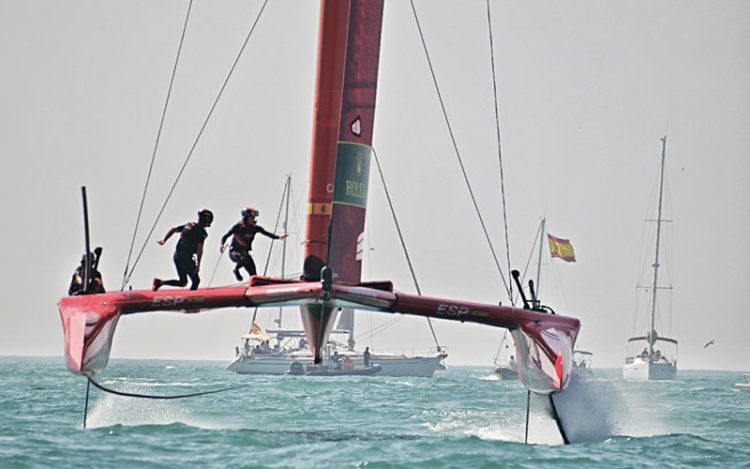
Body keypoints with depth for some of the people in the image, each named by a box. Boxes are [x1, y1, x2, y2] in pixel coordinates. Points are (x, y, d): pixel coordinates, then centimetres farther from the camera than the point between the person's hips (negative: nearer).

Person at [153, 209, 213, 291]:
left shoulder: (189, 225, 14)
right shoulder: (202, 231, -10)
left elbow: (173, 229, 12)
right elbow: (200, 248, -18)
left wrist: (164, 240, 10)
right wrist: (198, 264, -18)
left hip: (176, 256, 7)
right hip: (186, 258, -7)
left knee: (182, 282, 15)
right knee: (196, 280, 6)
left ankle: (160, 282, 1)